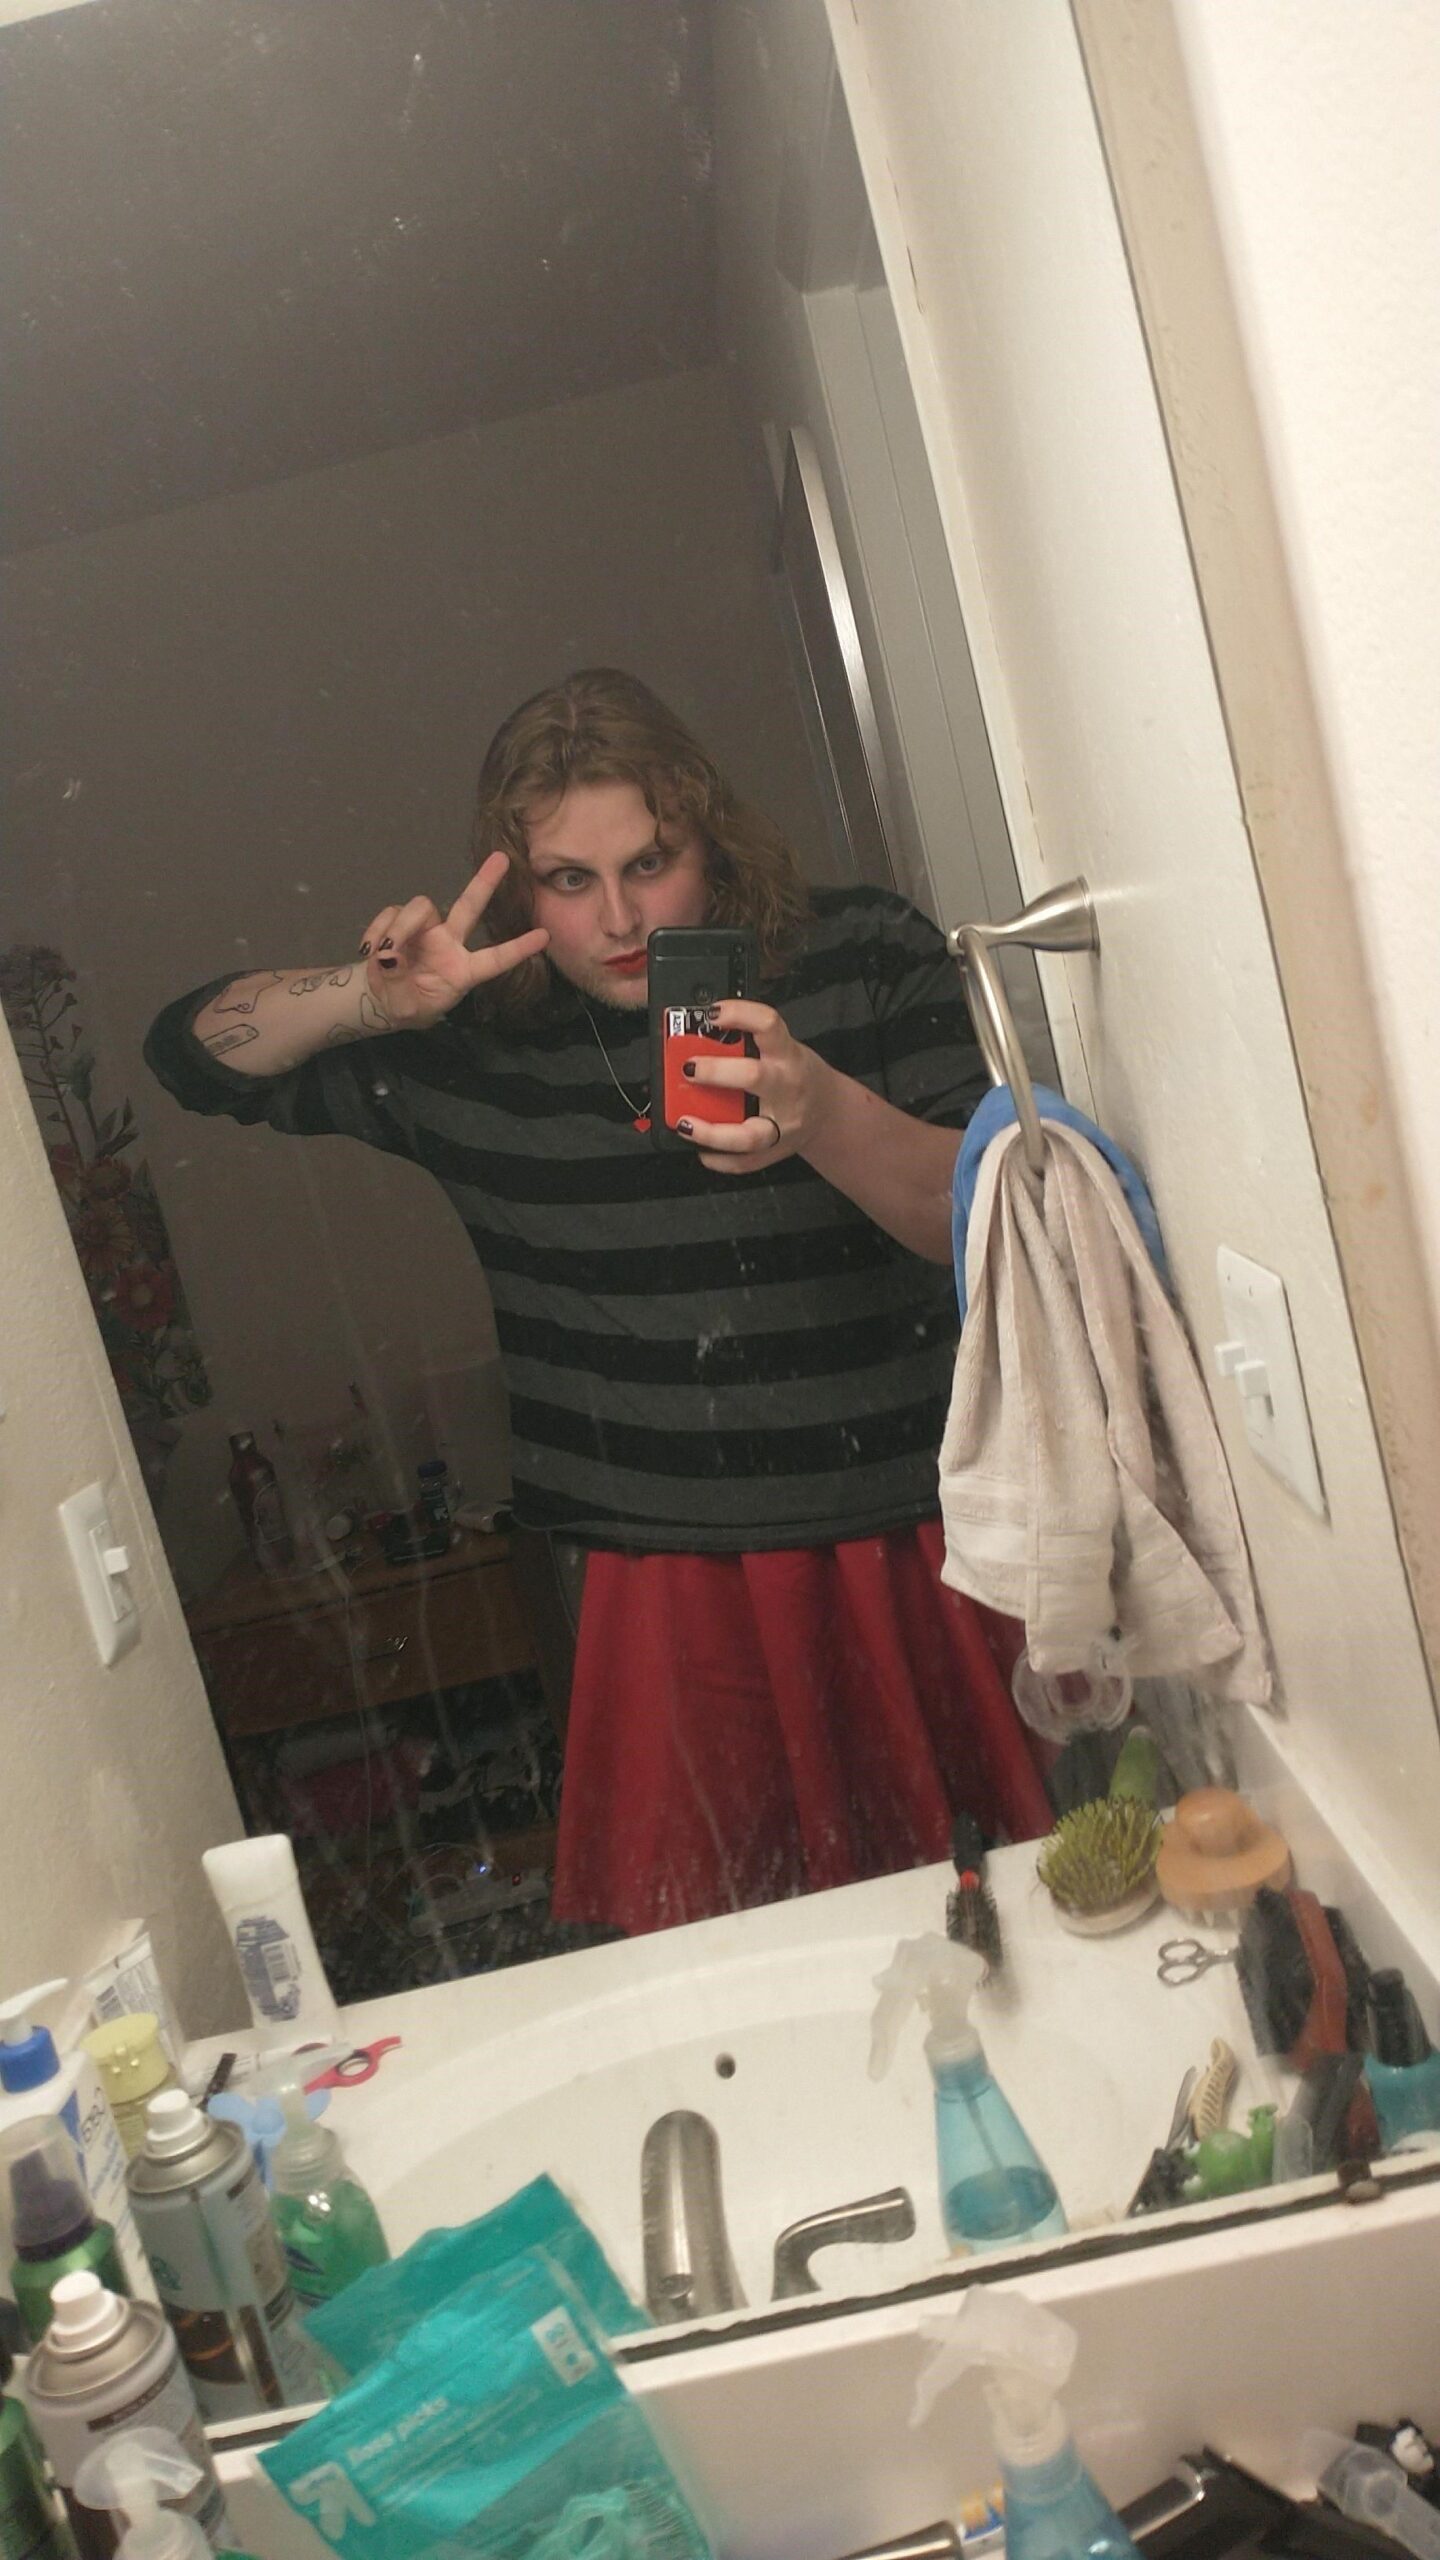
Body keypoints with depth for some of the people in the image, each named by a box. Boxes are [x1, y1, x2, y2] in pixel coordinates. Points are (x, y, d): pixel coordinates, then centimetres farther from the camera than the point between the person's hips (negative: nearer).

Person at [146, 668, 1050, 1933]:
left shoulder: (867, 960, 0)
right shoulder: (476, 1043, 4)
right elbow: (197, 1051, 9)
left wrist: (827, 1118, -28)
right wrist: (373, 998, -10)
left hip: (924, 1551, 0)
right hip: (677, 1590, 1)